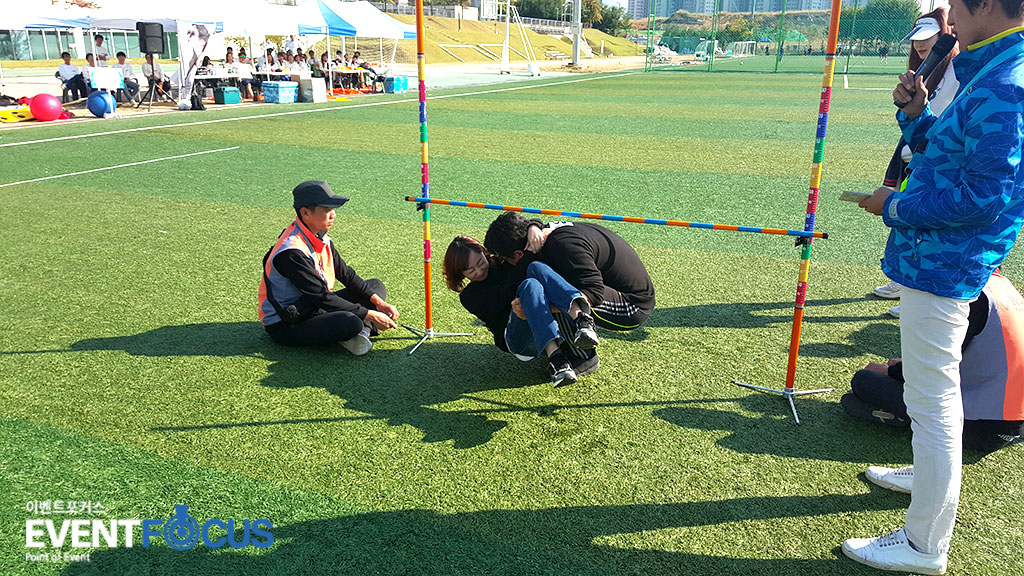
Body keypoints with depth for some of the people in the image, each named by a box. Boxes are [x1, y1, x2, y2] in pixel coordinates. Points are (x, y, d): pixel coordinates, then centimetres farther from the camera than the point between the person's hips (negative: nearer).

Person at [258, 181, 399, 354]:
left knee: (376, 286, 8)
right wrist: (370, 315, -24)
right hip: (286, 327, -10)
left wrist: (380, 303, -6)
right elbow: (321, 297, -26)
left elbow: (347, 275, 5)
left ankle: (363, 329, -16)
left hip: (316, 308, 10)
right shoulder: (291, 253, -27)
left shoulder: (320, 236, 3)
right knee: (351, 322, -36)